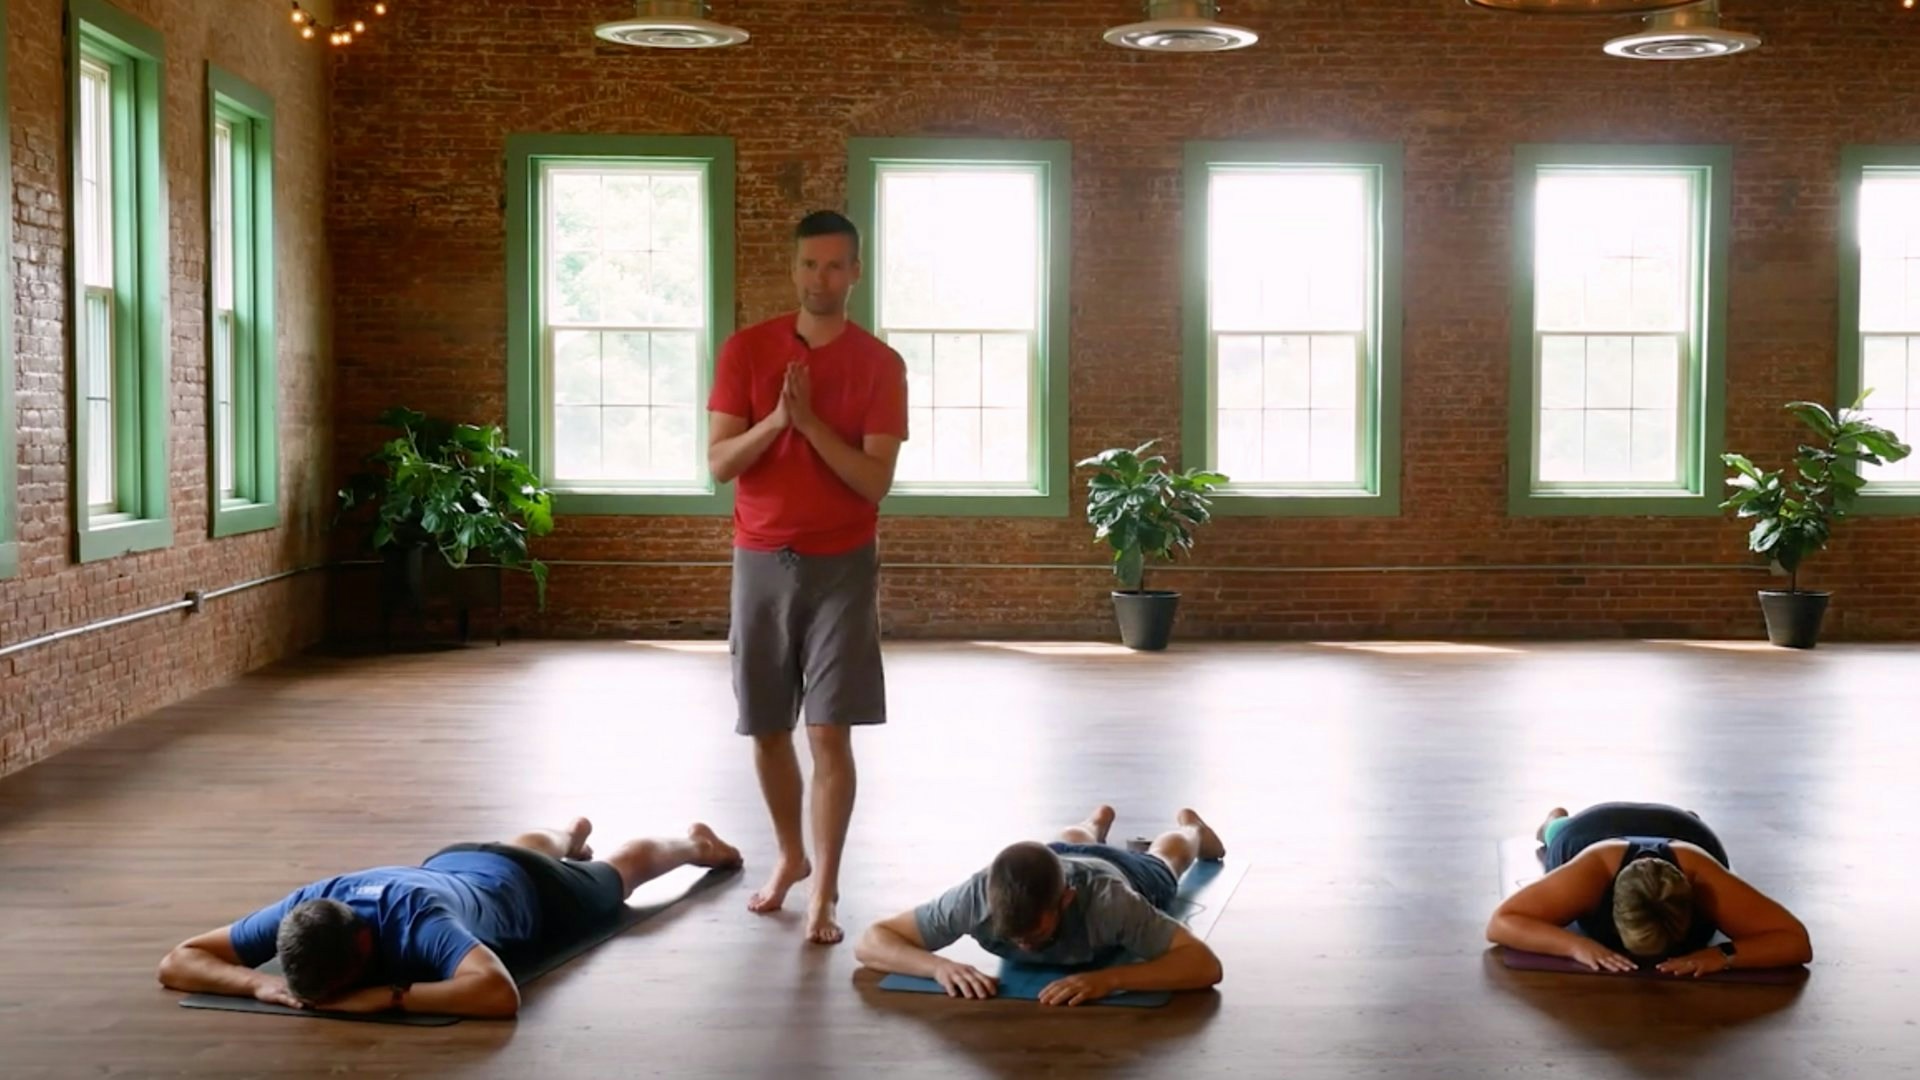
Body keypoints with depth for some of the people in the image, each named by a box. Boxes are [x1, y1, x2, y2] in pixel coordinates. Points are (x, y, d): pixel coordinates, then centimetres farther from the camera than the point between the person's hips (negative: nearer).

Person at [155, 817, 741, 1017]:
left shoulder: (415, 921, -52)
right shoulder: (306, 906, -39)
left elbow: (501, 994, -67)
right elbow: (175, 961, -35)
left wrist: (388, 994, -63)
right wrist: (257, 982, -51)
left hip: (525, 890, -4)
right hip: (453, 866, 4)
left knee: (618, 872, 29)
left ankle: (693, 843, 61)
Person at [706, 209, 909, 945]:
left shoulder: (881, 364, -3)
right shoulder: (746, 350, 0)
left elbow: (875, 481, -10)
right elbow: (718, 463, -5)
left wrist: (811, 421, -20)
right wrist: (776, 420, -21)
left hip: (842, 567, -2)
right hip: (761, 562, 2)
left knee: (831, 734, -7)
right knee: (766, 730, 11)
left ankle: (825, 892, 0)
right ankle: (790, 856, 32)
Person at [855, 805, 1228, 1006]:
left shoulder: (1109, 901, -53)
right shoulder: (977, 895, -47)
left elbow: (1205, 964, -57)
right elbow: (870, 942, -42)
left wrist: (1109, 978, -69)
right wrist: (940, 966, -61)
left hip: (1127, 874, -2)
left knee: (1159, 862, 37)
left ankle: (1189, 827, 71)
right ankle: (1099, 819, 75)